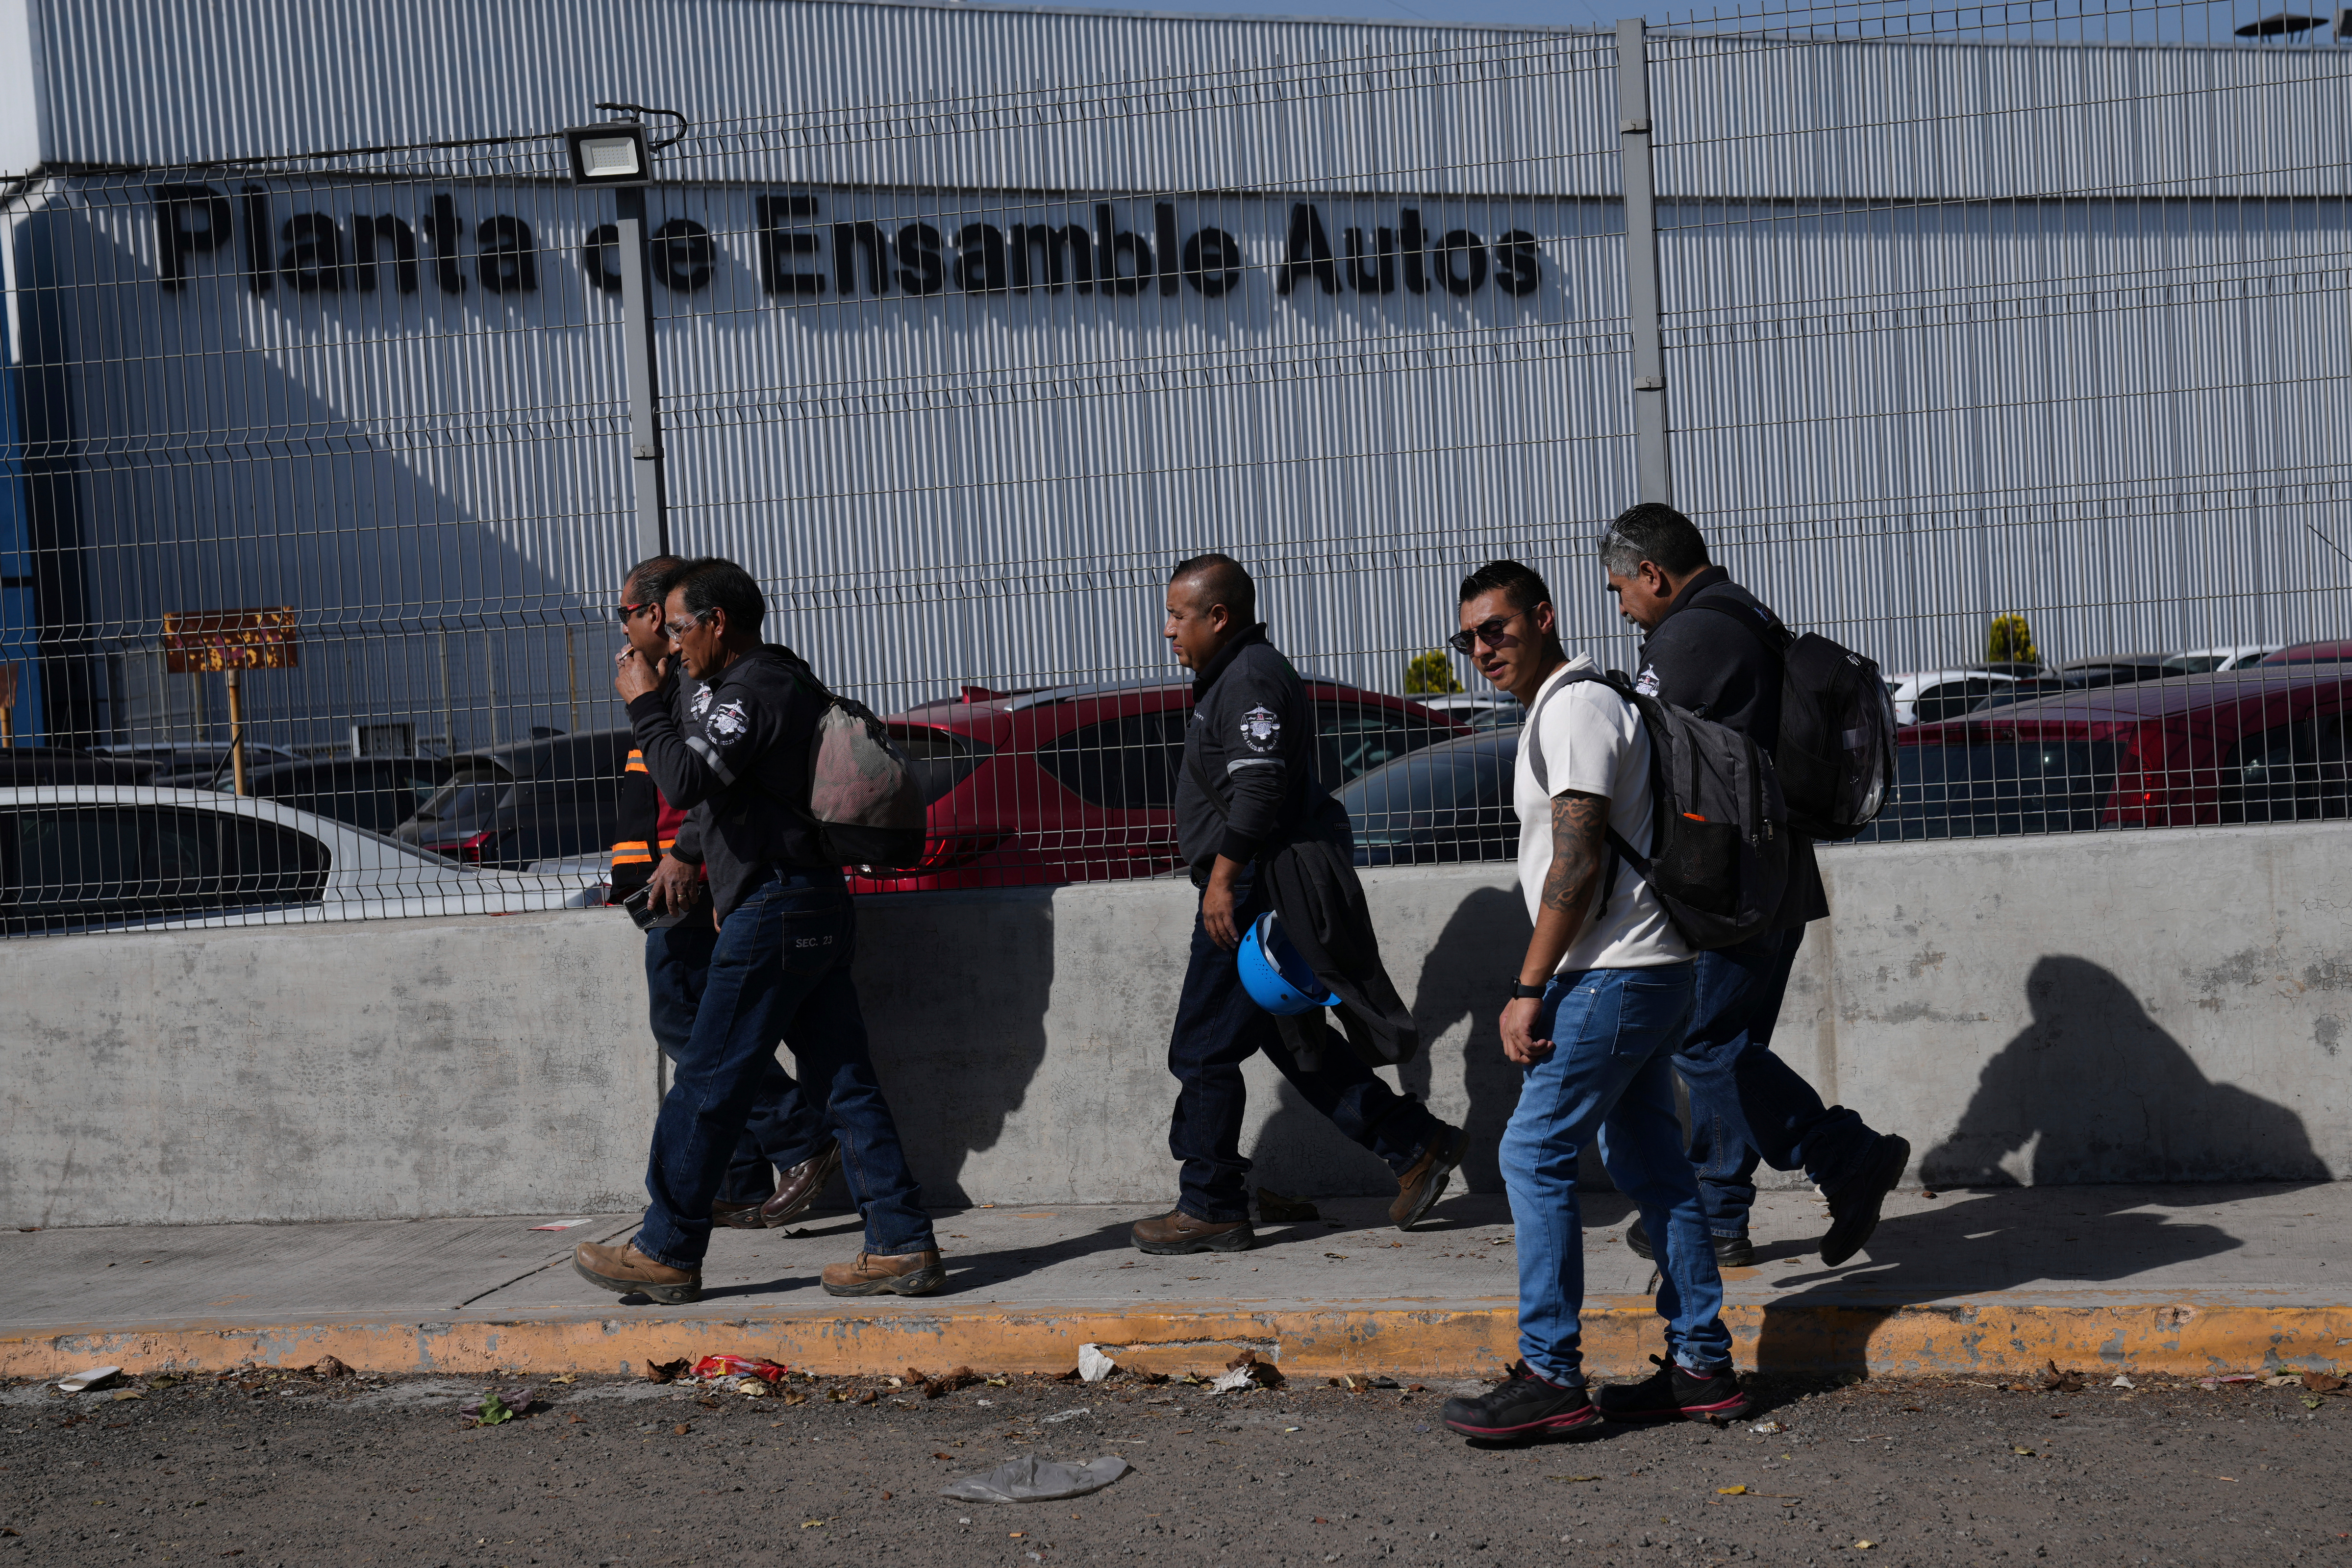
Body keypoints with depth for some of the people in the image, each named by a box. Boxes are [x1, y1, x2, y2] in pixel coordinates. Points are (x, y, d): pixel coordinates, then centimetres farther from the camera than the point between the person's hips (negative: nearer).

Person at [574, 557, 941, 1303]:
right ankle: (902, 1246, 4)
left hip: (775, 911, -10)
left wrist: (645, 703, -12)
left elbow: (686, 781, -23)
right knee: (844, 1080, 7)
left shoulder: (753, 690, -12)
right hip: (815, 907, 10)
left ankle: (667, 1253, 5)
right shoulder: (784, 680, 20)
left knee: (707, 1084, -2)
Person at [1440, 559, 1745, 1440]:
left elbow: (1578, 863, -20)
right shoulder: (1567, 709, 20)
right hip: (1648, 972, 10)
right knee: (1648, 1166, 11)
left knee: (1533, 1156, -9)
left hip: (1612, 974, -10)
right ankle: (1701, 1365, 15)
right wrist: (1542, 984, 21)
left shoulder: (1575, 708, -12)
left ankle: (1550, 1376, -8)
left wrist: (1528, 988, -19)